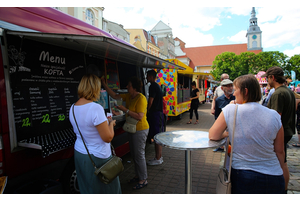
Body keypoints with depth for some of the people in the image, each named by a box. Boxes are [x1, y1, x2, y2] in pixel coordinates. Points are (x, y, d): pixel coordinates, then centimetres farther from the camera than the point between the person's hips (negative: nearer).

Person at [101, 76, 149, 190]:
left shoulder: (141, 99, -20)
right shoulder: (128, 97, 7)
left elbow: (139, 116, -26)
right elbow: (115, 96, 11)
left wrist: (125, 110, -23)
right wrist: (104, 85, 8)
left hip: (140, 130, -9)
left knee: (139, 155, 0)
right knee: (134, 154, 18)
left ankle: (143, 180, 15)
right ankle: (138, 176, 34)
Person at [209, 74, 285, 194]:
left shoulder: (231, 109, -15)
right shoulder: (274, 116, -6)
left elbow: (212, 136, -10)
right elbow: (280, 152, 3)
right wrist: (279, 173, 18)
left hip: (242, 177, -2)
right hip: (273, 179, 3)